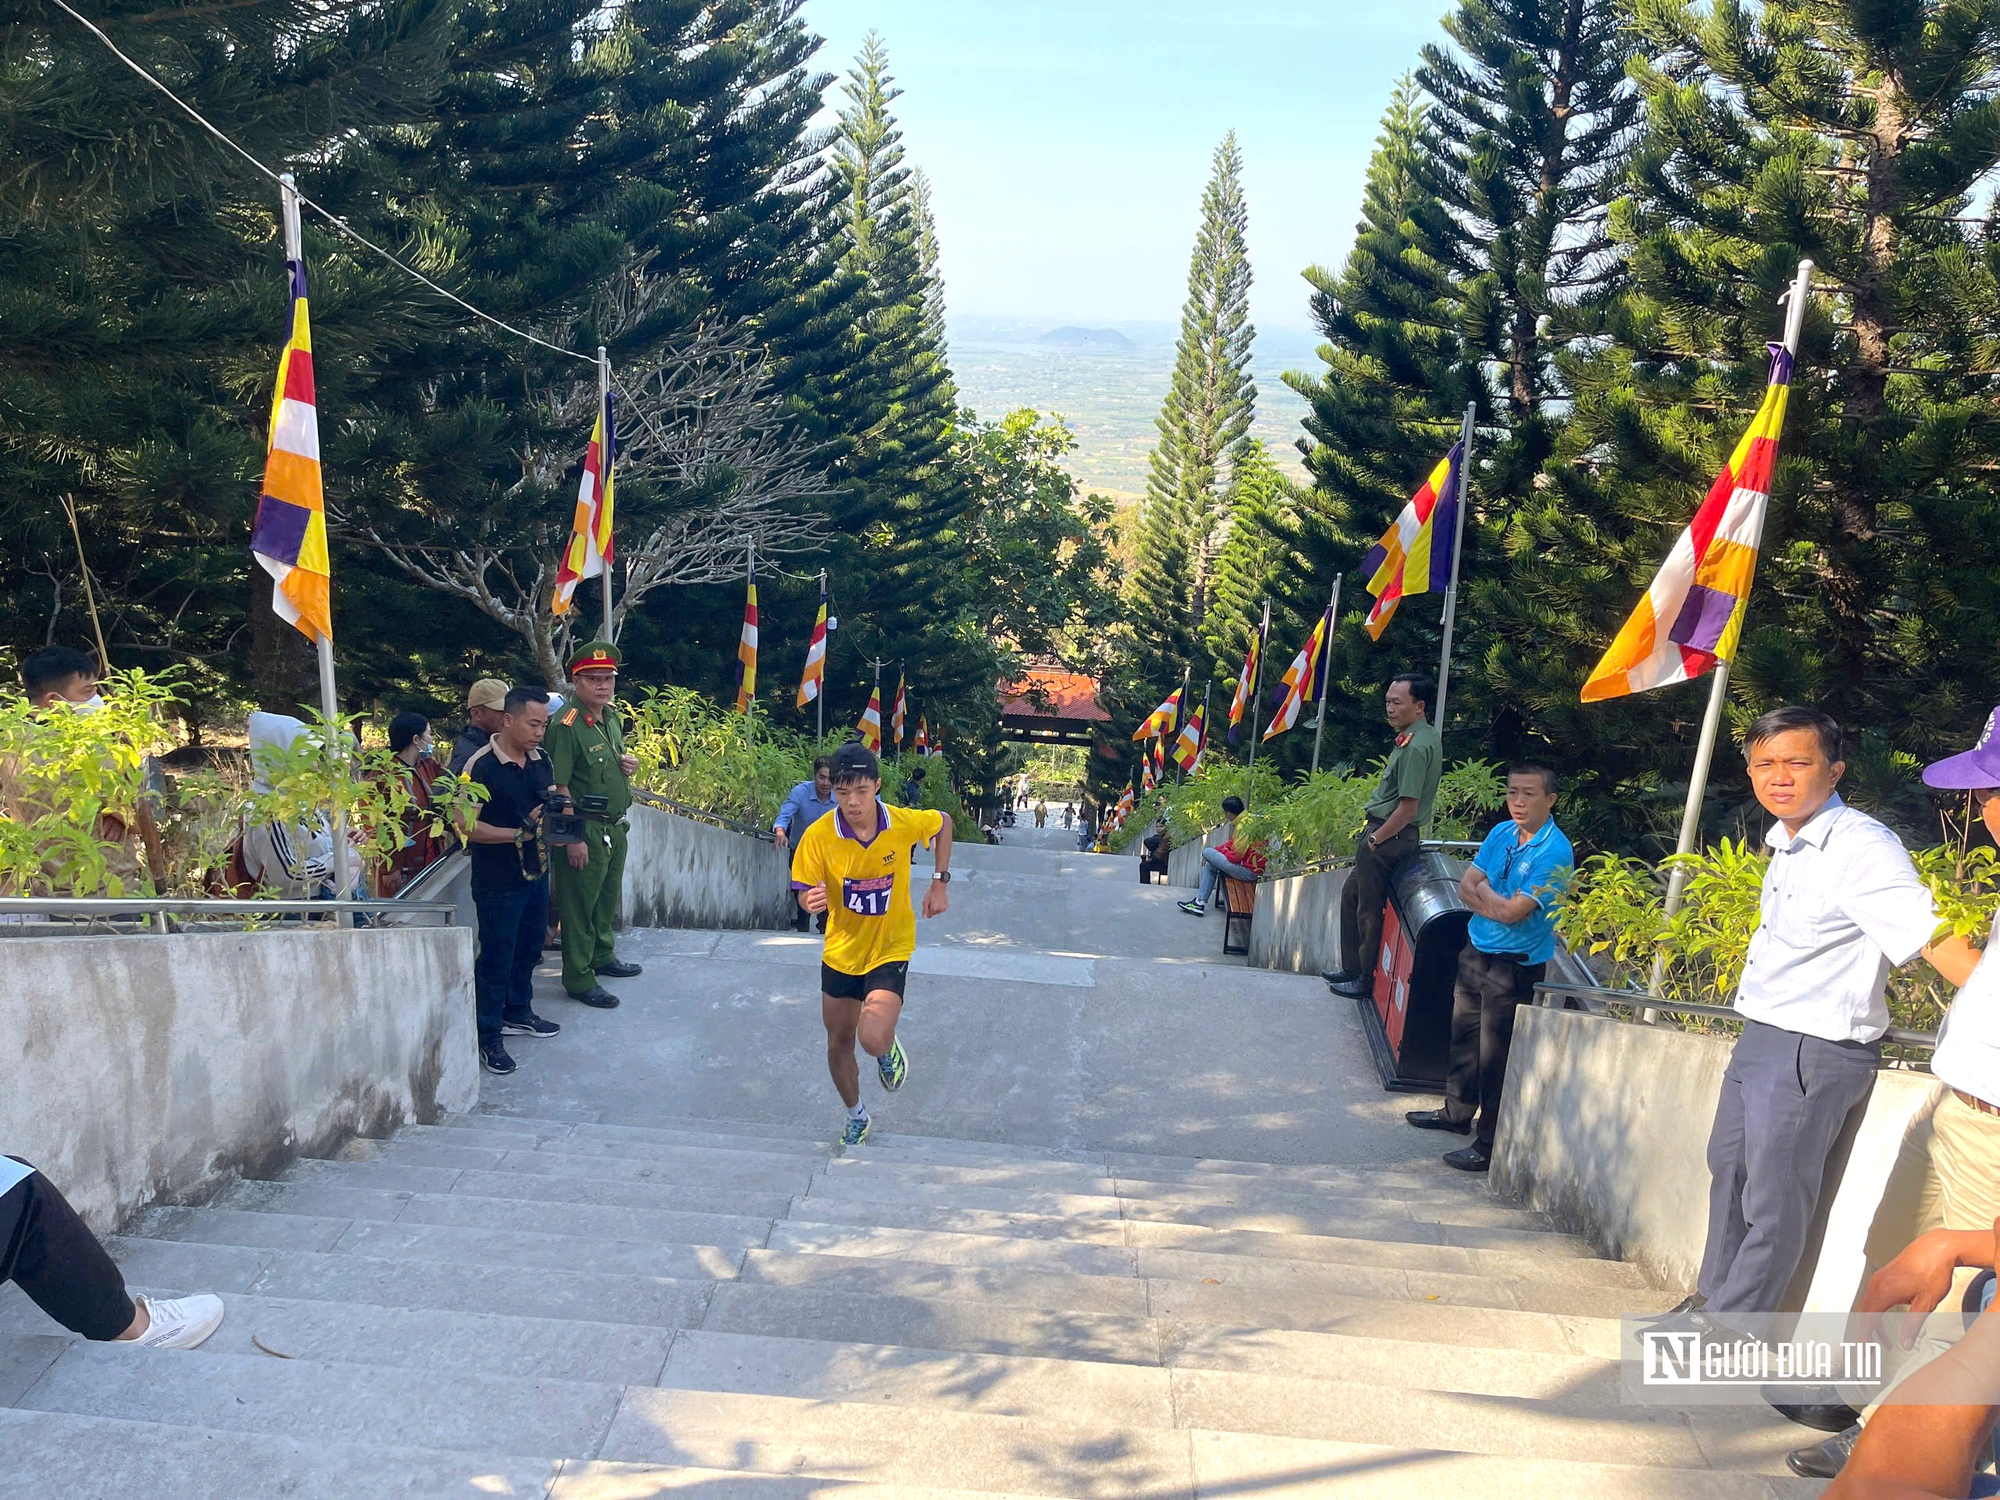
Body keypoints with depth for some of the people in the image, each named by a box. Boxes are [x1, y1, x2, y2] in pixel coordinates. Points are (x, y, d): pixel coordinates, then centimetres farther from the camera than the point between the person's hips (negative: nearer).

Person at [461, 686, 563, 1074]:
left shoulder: (541, 759, 3)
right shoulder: (482, 765, -18)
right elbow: (466, 826, -20)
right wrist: (520, 833, -24)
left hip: (536, 872, 8)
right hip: (498, 880, -7)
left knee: (529, 948, 21)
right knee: (496, 958, 2)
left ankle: (517, 1013, 40)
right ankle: (488, 1038, 14)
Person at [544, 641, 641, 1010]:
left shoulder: (612, 716, 8)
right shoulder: (567, 725, -19)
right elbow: (559, 787, -21)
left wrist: (627, 765, 0)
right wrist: (573, 838, -24)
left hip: (615, 827, 9)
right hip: (585, 831, -9)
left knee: (608, 898, 21)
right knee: (579, 904, 1)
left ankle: (603, 956, 38)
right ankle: (579, 980, 9)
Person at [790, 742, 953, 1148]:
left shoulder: (906, 823, -19)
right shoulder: (818, 836, -19)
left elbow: (943, 823, 4)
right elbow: (806, 893, -12)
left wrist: (940, 882, 1)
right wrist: (812, 901, -36)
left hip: (891, 949, -2)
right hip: (841, 950, 2)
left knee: (873, 1039, -21)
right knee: (839, 1042, 15)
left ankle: (889, 1050, 18)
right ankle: (856, 1117, 43)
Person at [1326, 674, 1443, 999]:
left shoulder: (1416, 747, -23)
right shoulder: (1424, 736, 9)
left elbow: (1408, 808, -24)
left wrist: (1375, 838, -13)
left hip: (1390, 837, -11)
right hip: (1381, 830, 11)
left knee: (1369, 910, 1)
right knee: (1351, 895, 21)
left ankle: (1366, 980, 15)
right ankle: (1352, 969, 31)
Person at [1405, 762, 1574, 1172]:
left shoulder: (1555, 853, -19)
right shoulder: (1501, 833, 4)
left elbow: (1513, 911, -24)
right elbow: (1466, 885, 1)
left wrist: (1483, 891, -7)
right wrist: (1498, 904, -16)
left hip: (1515, 966, -7)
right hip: (1475, 951, 8)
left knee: (1495, 1055, -1)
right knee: (1464, 1035, 20)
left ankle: (1490, 1145, 9)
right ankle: (1457, 1112, 39)